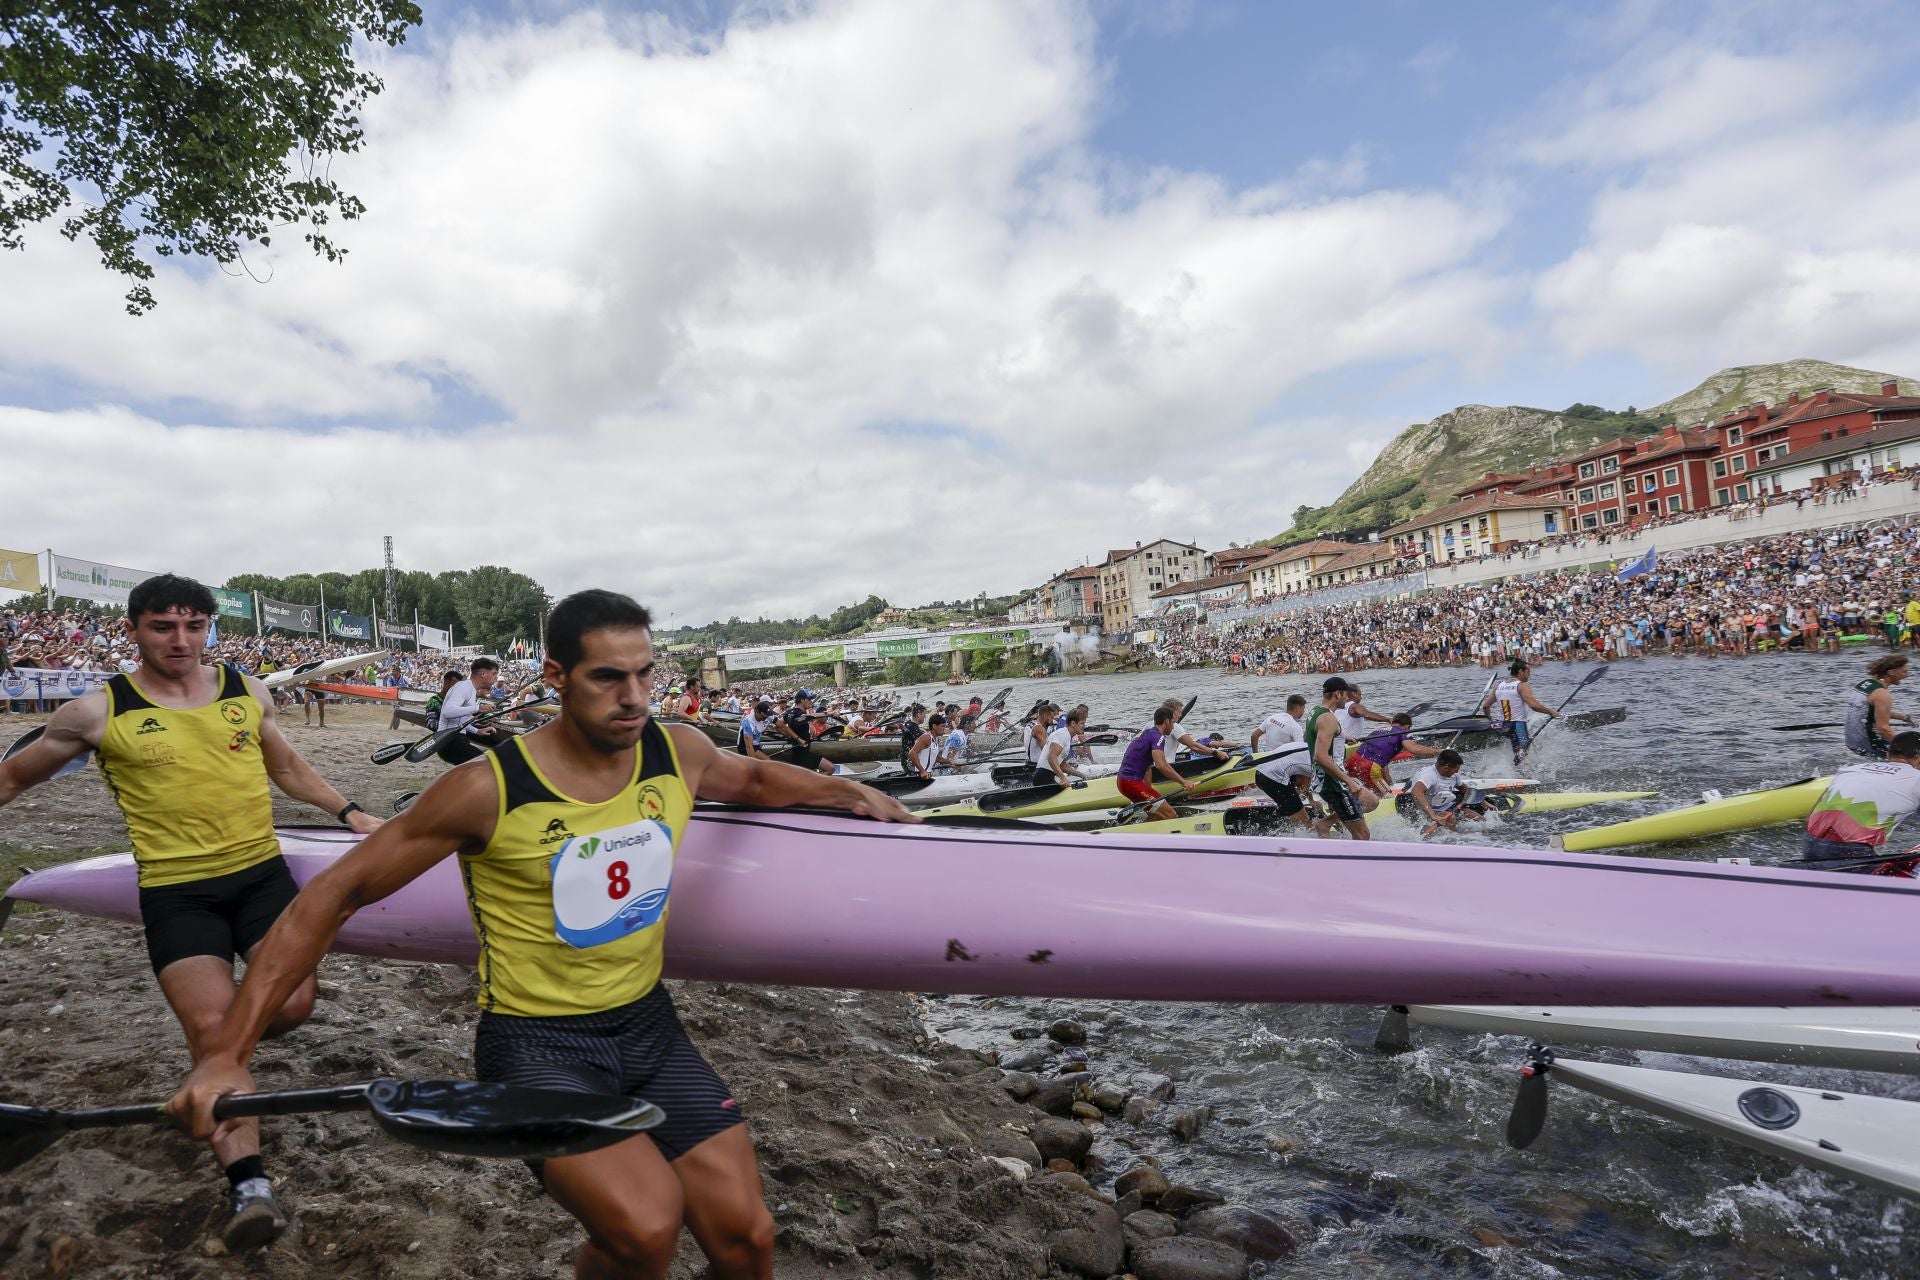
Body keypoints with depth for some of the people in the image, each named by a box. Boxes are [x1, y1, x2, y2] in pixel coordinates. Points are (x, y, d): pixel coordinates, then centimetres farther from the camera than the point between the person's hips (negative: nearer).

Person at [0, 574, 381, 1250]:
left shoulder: (246, 691, 5)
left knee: (292, 1004, -6)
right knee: (211, 1025, -11)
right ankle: (249, 1184, -3)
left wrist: (350, 813, 13)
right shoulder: (98, 711, -3)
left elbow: (288, 768, 19)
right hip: (175, 891, -2)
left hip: (261, 871, 3)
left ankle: (214, 1051, 30)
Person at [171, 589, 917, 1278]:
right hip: (535, 1044, -4)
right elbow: (335, 893, -11)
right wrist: (227, 1052, -13)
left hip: (648, 1026, 4)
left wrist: (851, 794, 10)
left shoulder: (678, 753, -5)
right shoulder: (489, 791, -19)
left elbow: (750, 777, 19)